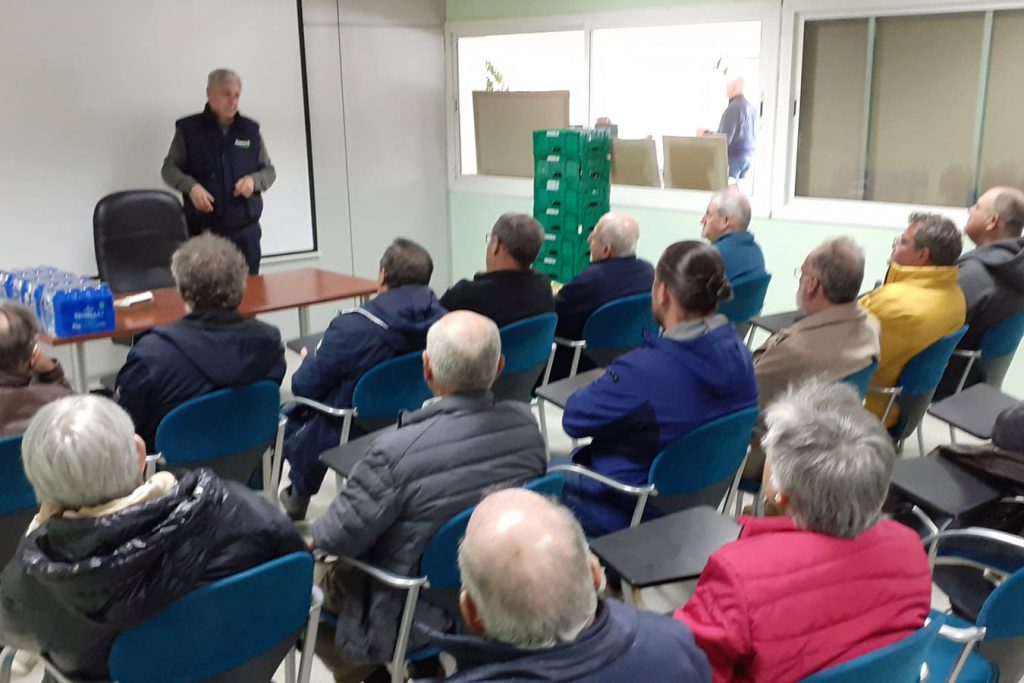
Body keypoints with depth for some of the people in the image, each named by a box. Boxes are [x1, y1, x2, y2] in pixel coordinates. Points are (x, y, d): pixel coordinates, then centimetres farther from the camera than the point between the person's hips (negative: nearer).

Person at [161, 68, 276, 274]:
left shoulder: (250, 130, 9)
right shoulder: (189, 129, 1)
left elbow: (269, 170, 14)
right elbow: (169, 168, 4)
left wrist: (254, 179, -8)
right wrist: (191, 186, -15)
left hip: (246, 230, 3)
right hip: (203, 230, -3)